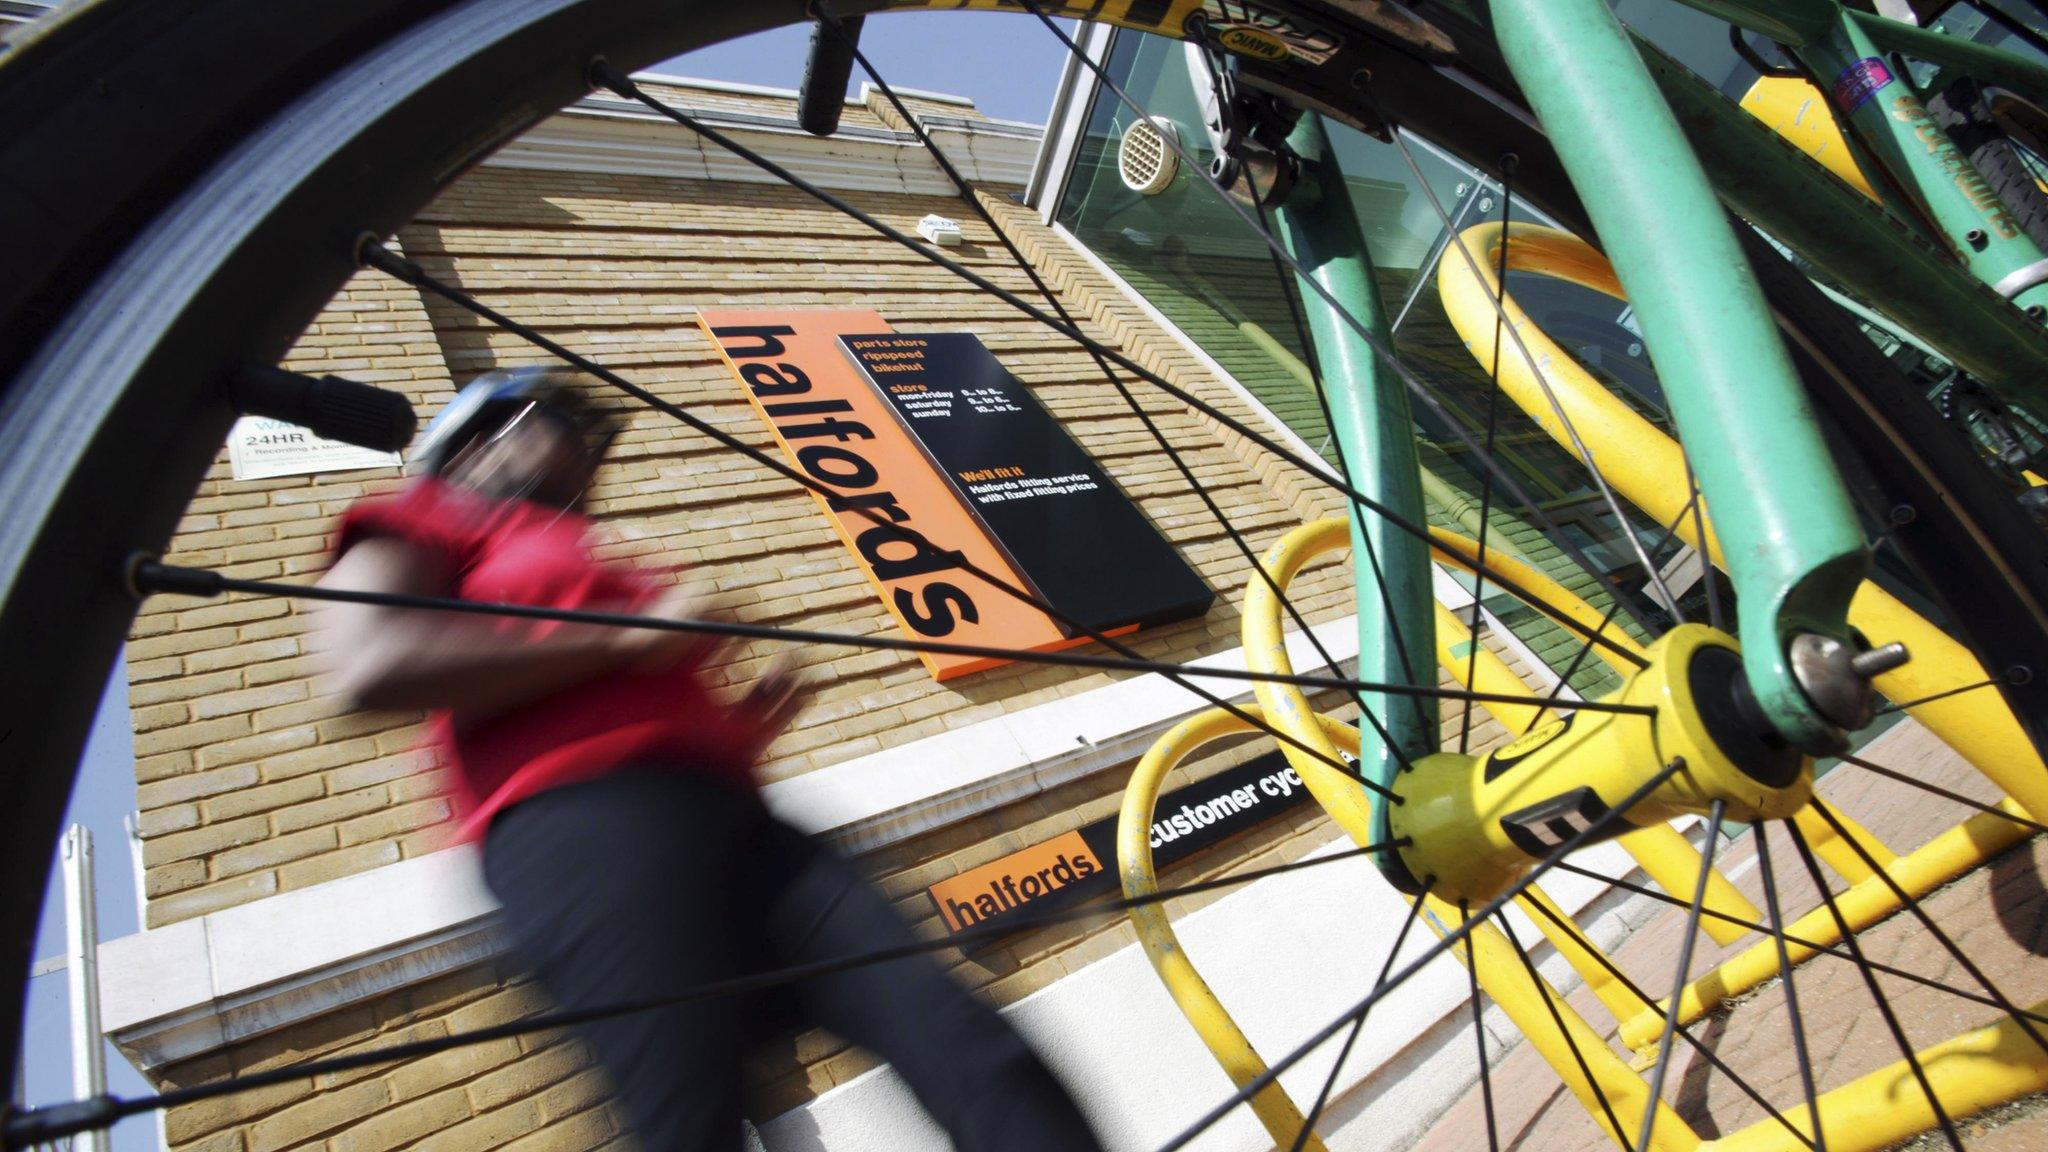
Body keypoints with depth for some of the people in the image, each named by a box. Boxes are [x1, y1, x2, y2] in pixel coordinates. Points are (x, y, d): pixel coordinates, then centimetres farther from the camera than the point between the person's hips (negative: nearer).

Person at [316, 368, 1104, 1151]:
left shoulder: (596, 572, 36)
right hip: (582, 822, -6)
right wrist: (625, 640, -3)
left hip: (729, 818, 6)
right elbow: (372, 666, -5)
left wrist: (749, 720, 12)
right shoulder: (427, 523, 18)